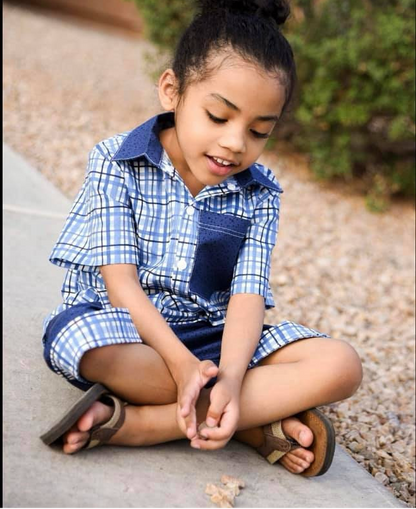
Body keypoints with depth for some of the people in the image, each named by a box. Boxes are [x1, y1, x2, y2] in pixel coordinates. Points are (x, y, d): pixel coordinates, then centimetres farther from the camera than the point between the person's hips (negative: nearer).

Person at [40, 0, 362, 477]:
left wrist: (230, 377, -29)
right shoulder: (116, 163, -6)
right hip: (125, 325, -3)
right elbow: (120, 280, -14)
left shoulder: (259, 195, 3)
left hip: (214, 337, 4)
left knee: (339, 365, -19)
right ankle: (260, 424, -22)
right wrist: (181, 362, -28)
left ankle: (133, 422, -27)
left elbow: (247, 295, -8)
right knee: (88, 338, -39)